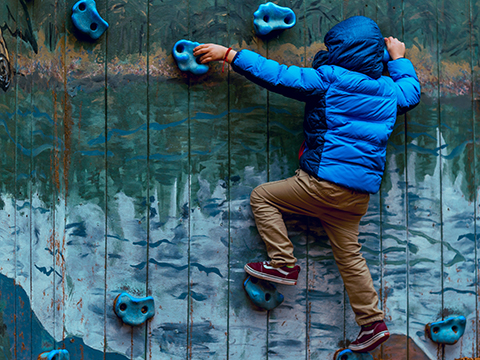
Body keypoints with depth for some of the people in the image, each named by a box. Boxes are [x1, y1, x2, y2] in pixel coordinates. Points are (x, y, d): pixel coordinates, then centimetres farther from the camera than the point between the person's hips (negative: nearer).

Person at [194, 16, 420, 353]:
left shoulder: (328, 79, -8)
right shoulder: (389, 90, 10)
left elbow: (276, 75, -10)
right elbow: (412, 92, 33)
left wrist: (227, 54, -4)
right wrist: (399, 59, 46)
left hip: (325, 182, -7)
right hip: (360, 194, 7)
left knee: (263, 196, 9)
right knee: (349, 253, 16)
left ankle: (284, 263, 4)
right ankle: (373, 322, 18)